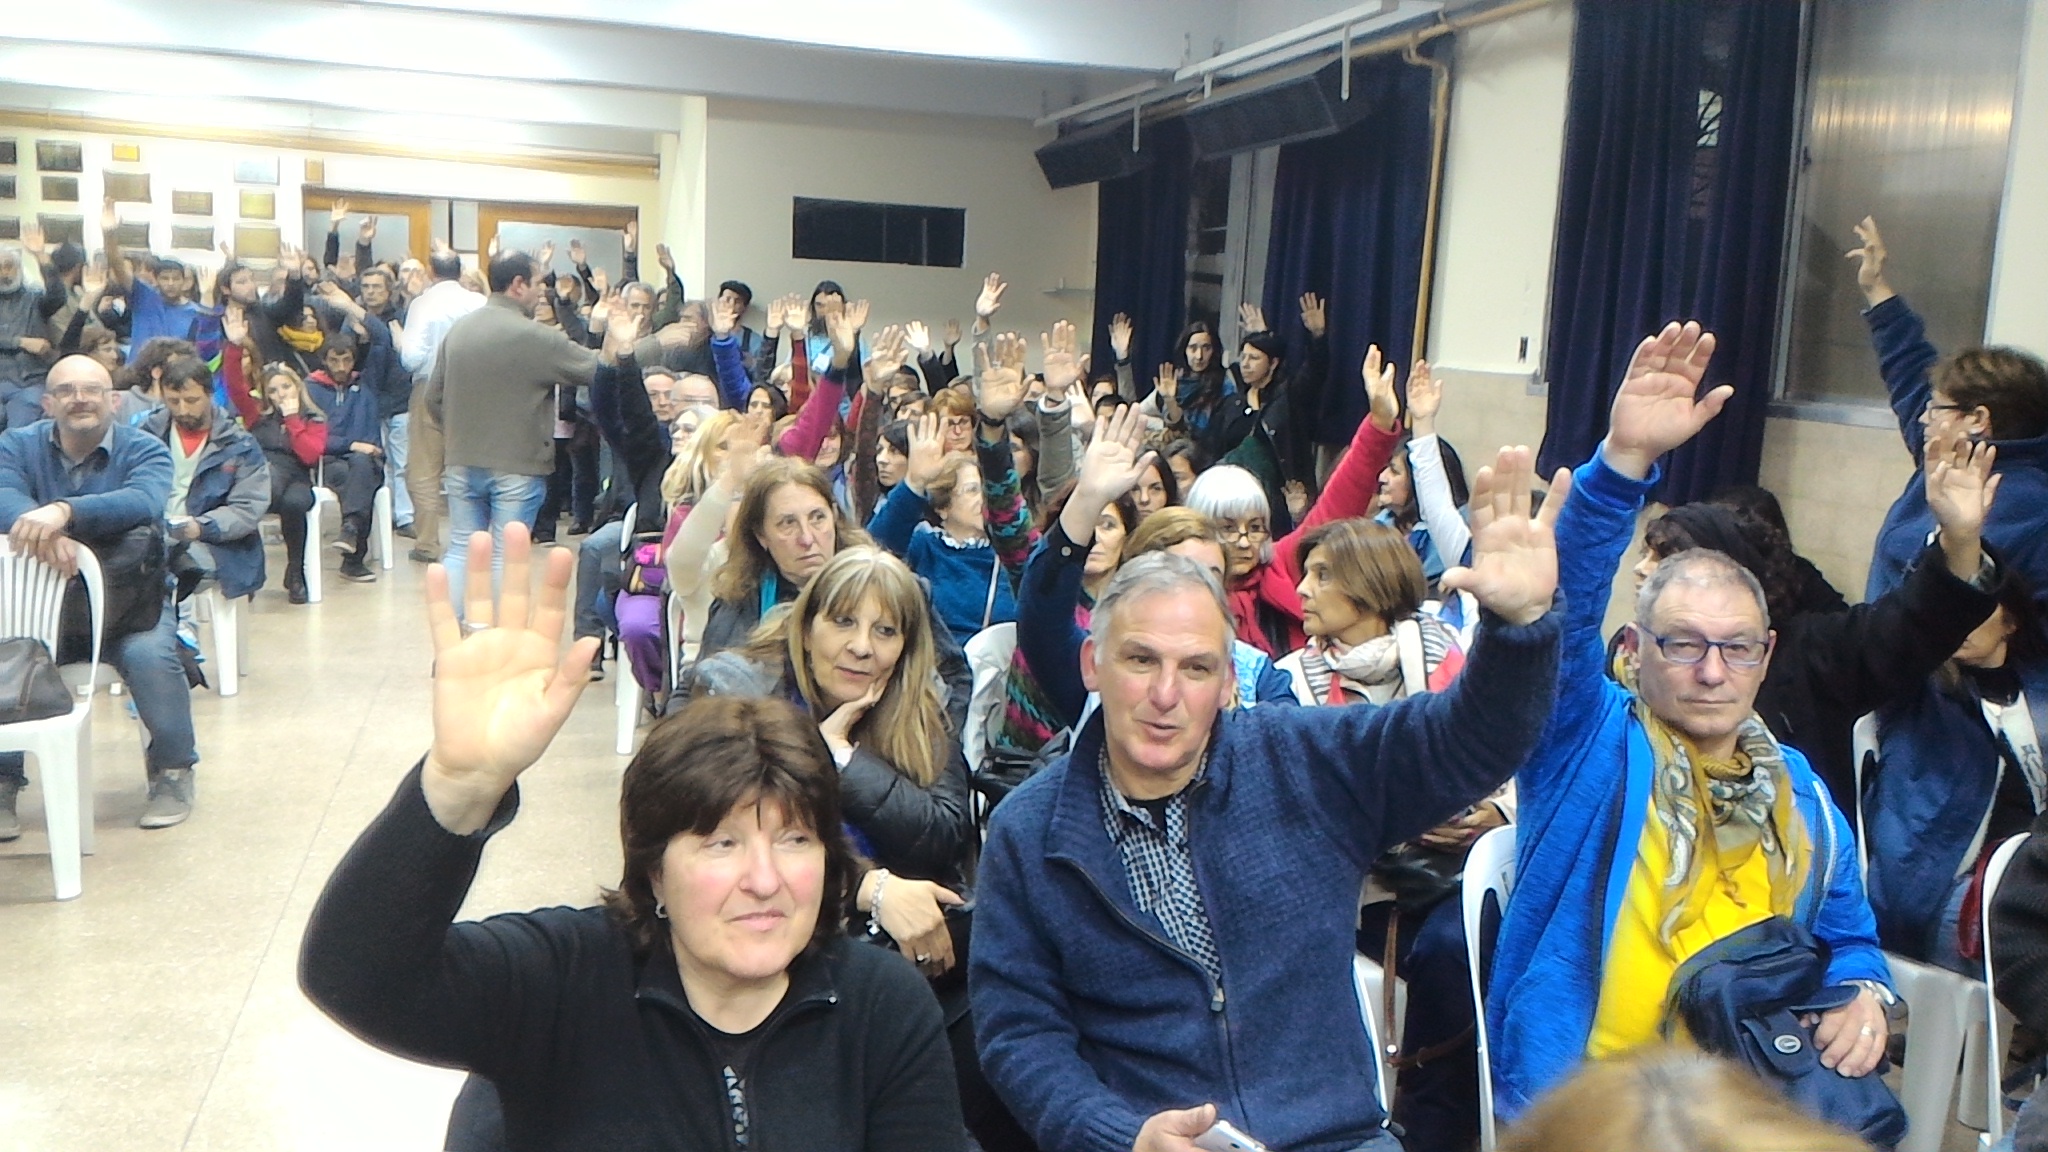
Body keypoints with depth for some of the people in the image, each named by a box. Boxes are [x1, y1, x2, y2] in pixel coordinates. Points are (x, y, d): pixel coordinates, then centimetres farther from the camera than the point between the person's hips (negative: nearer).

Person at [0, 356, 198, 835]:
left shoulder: (144, 450, -5)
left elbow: (146, 501, -29)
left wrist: (64, 511, -46)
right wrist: (42, 530, -43)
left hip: (128, 603, -2)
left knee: (150, 654, -31)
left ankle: (172, 769, -7)